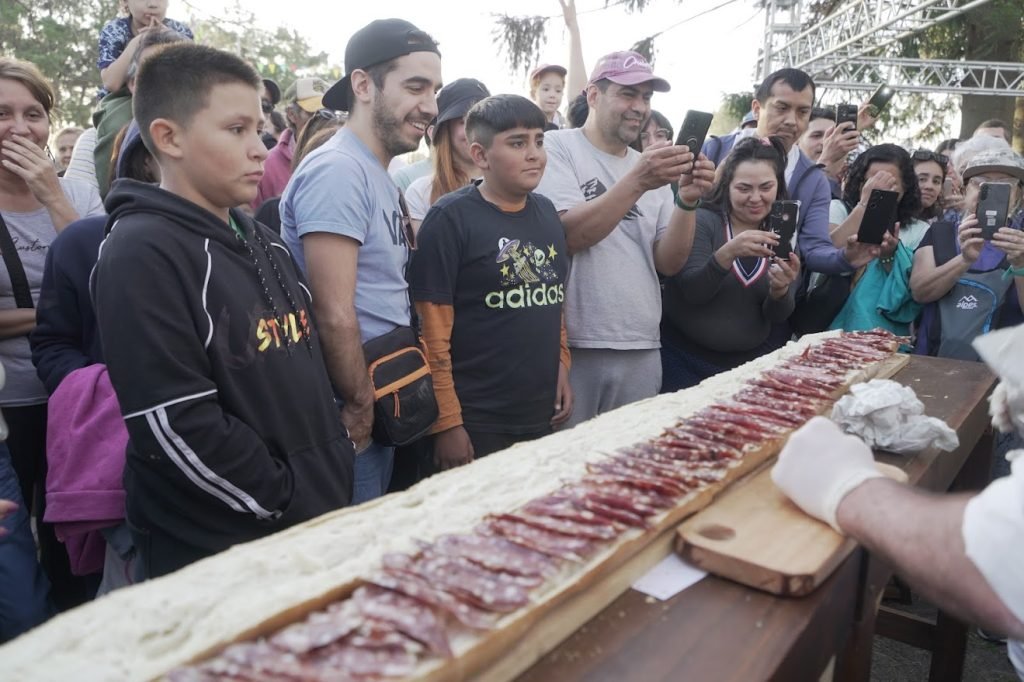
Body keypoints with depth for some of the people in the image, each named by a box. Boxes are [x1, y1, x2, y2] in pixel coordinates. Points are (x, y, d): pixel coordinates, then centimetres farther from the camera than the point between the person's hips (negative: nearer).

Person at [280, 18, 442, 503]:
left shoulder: (379, 175, 12)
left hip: (378, 410, 9)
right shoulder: (337, 171, -18)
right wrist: (360, 406, -12)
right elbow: (334, 314, -23)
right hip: (348, 420, -9)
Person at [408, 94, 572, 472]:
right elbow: (433, 332, -14)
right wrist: (447, 423, -15)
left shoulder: (546, 213, 9)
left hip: (542, 416, 6)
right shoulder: (450, 218, -10)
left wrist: (561, 366, 8)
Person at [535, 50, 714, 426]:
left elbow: (668, 262, 5)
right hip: (573, 347, -5)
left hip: (642, 350, 6)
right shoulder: (556, 147, -2)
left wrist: (688, 200, -9)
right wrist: (637, 182, -22)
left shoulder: (652, 165, 12)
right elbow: (570, 235, -16)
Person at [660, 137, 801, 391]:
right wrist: (727, 253, -36)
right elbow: (692, 291, -21)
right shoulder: (702, 220, -10)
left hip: (749, 362, 4)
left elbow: (777, 316, -3)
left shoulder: (783, 234, 1)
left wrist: (780, 290, -25)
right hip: (684, 358, -3)